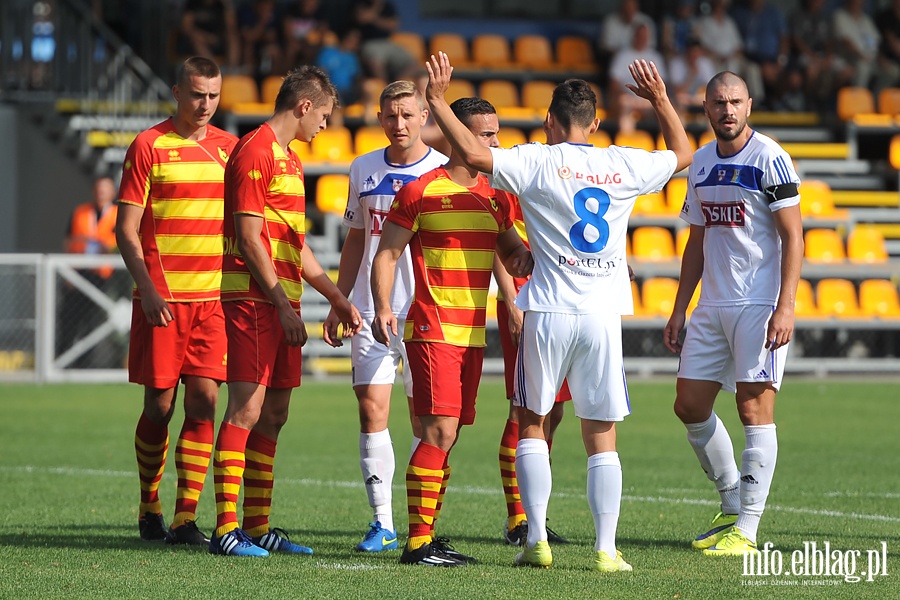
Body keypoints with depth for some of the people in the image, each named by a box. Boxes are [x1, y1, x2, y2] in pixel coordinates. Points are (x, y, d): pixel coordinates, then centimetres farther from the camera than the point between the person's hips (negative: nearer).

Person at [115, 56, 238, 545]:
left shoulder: (229, 147, 10)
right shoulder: (148, 146, -2)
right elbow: (126, 229, -4)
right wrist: (148, 290, -15)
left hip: (214, 297, 3)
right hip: (161, 298, -3)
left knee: (203, 401, -6)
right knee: (160, 406, 2)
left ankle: (185, 519, -5)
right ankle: (149, 507, 21)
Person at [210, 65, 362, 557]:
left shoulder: (288, 160, 21)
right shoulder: (255, 152, -10)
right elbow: (250, 239, -15)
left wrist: (338, 300, 24)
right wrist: (284, 304, -17)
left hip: (281, 302, 10)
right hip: (253, 299, -10)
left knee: (273, 415, 9)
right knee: (246, 410, -11)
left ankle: (258, 528, 13)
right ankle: (226, 530, -12)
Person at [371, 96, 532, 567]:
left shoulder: (494, 196, 13)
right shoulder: (421, 191, -6)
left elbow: (513, 254, 24)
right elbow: (387, 253, -6)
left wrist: (524, 258, 0)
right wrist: (383, 308, -19)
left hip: (472, 334, 7)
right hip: (433, 330, -7)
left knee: (446, 436, 9)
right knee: (439, 432, -14)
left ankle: (428, 536, 15)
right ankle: (417, 543, -12)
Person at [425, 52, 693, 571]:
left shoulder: (538, 162, -5)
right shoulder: (624, 165, 6)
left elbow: (473, 153, -16)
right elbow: (683, 154, 24)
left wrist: (438, 101, -4)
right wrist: (662, 100, 36)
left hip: (550, 313, -2)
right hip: (604, 315, 2)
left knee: (532, 424, 12)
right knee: (602, 437, 6)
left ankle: (537, 541, 5)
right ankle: (607, 548, 0)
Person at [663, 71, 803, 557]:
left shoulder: (769, 159, -9)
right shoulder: (701, 164, 12)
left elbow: (793, 236, -11)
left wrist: (785, 306, -19)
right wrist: (678, 311, 16)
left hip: (760, 304, -7)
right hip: (713, 306, 7)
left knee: (754, 408, -7)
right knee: (689, 406, 6)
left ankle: (745, 530, -4)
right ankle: (732, 506, 21)